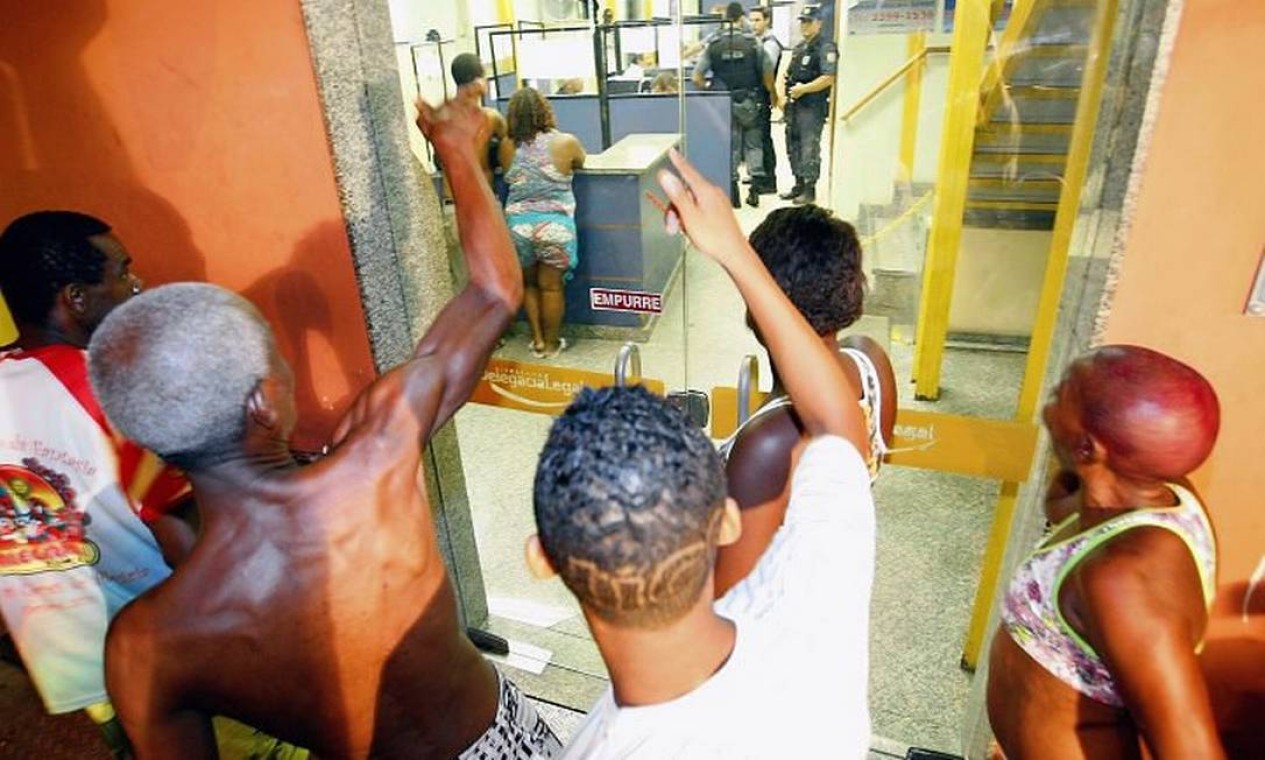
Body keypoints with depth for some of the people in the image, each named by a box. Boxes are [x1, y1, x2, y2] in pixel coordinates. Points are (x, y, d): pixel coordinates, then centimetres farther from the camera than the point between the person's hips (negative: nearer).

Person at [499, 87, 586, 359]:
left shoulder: (507, 147, -3)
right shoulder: (565, 142, -7)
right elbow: (580, 162, 12)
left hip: (518, 225, 2)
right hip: (554, 226, -2)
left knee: (528, 283, 20)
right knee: (551, 286, 10)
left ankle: (538, 340, 26)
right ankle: (551, 344, 21)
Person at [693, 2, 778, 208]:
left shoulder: (713, 44, -3)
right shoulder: (753, 42, -6)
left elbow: (696, 77, -5)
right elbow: (768, 73, -3)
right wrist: (772, 94, 14)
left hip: (724, 104, 1)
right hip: (750, 102, -1)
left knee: (730, 145, 9)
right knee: (753, 144, 11)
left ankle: (733, 193, 11)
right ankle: (755, 189, 5)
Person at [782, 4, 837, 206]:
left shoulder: (826, 48, -9)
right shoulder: (799, 47, 18)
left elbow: (828, 78, -18)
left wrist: (803, 89, -20)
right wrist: (786, 94, 12)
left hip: (813, 106, -9)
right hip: (794, 105, 9)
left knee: (809, 148, -8)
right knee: (793, 145, 13)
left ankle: (810, 190, -1)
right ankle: (799, 185, 25)